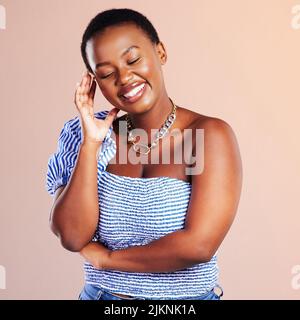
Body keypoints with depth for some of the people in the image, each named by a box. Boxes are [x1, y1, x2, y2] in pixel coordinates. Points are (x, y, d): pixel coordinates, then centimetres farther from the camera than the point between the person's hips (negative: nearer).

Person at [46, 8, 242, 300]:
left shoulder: (210, 135, -15)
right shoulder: (99, 135, -4)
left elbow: (199, 245, -23)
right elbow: (72, 237, -12)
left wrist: (106, 257, -13)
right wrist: (91, 143, -17)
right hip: (99, 293, 3)